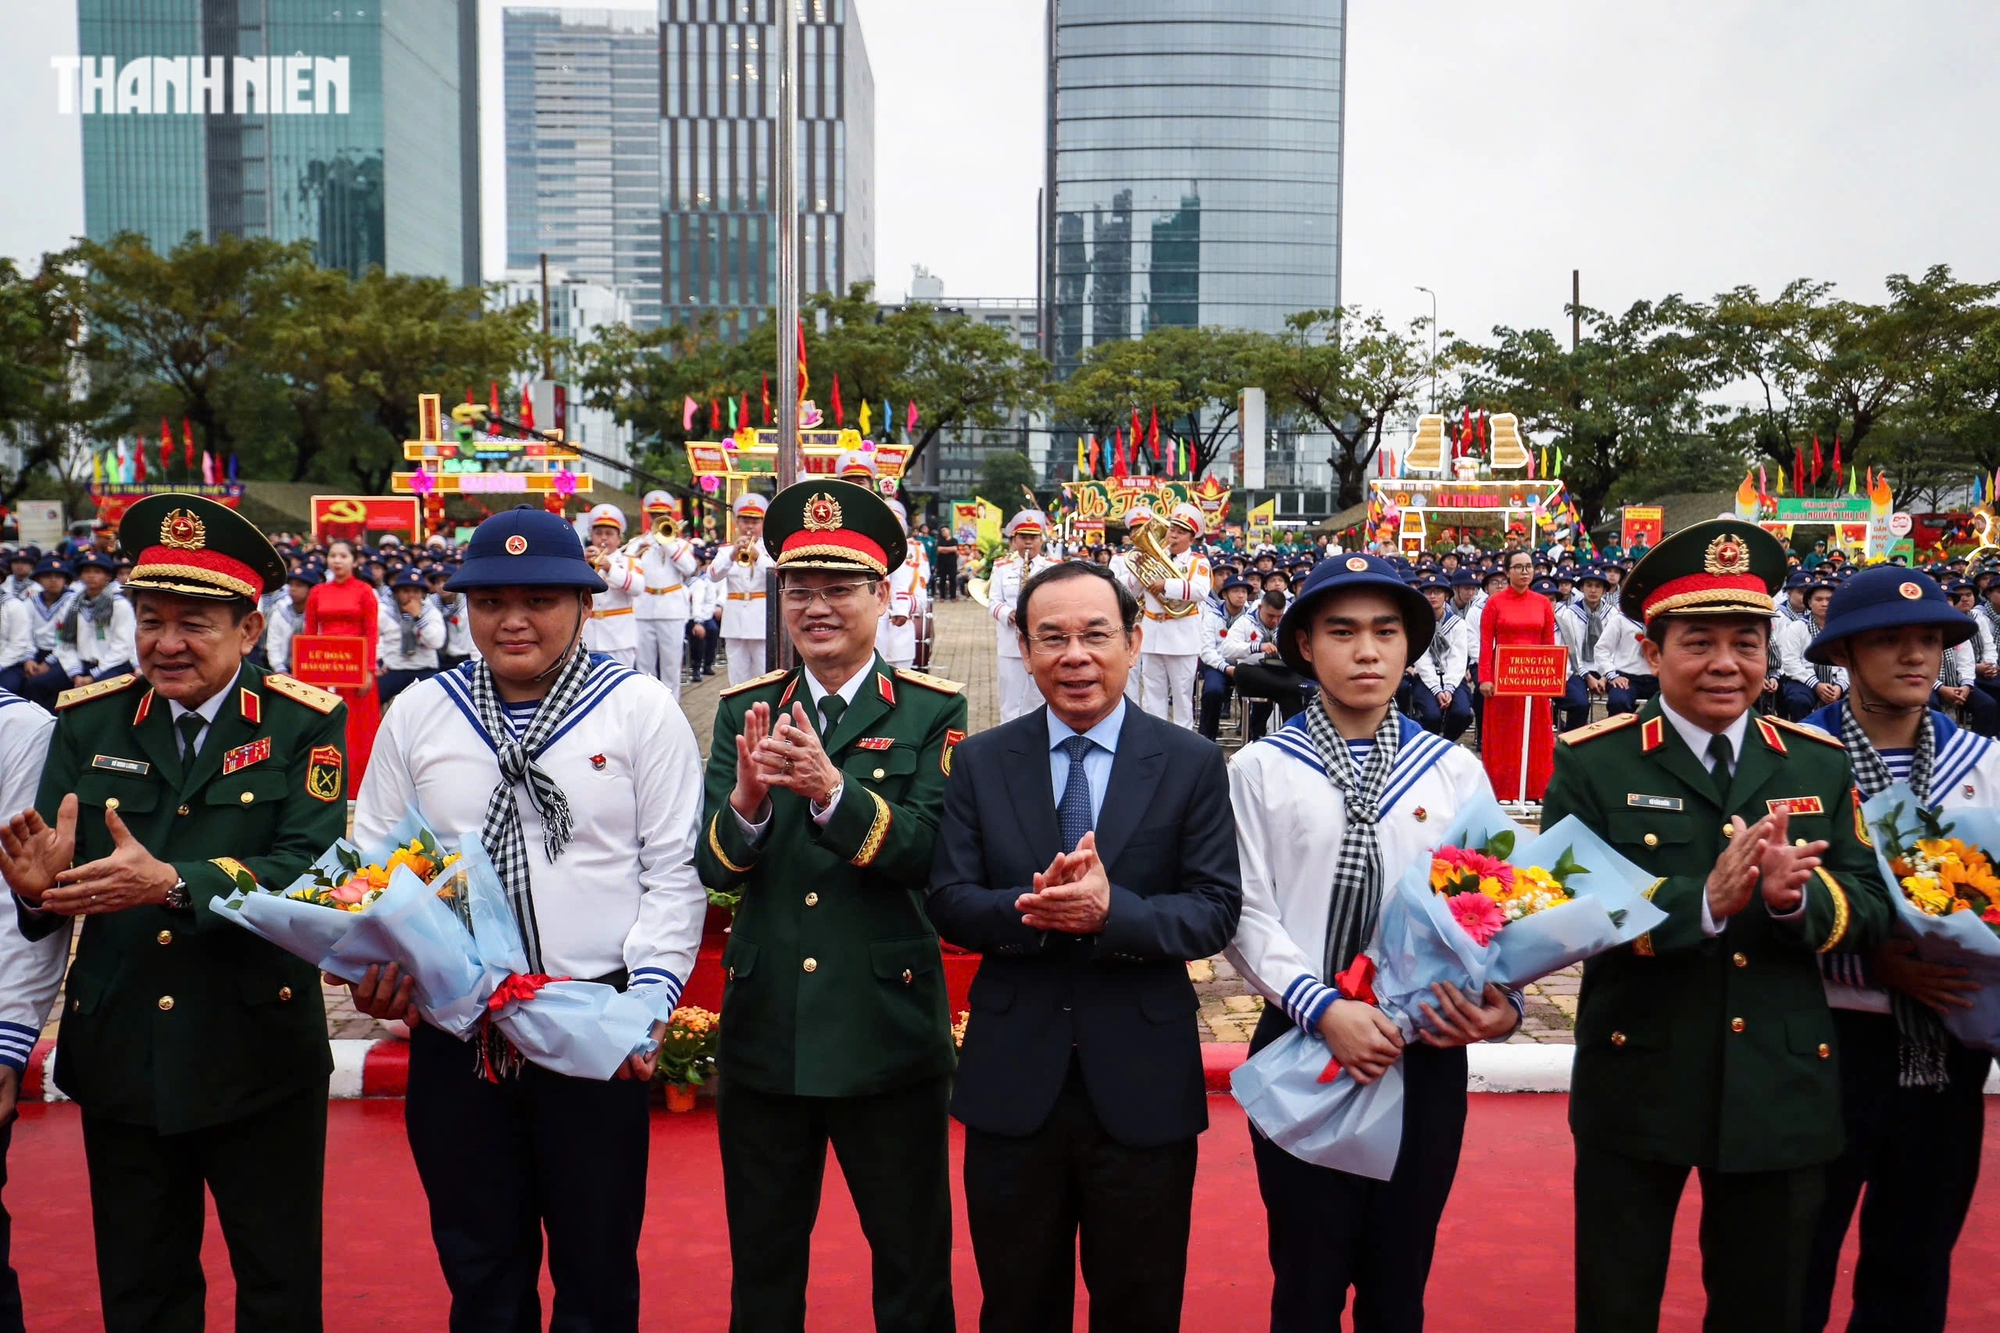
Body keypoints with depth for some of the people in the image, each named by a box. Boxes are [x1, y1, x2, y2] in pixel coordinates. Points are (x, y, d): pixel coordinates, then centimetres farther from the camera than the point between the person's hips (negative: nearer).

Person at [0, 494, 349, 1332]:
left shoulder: (303, 724, -7)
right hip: (119, 1057, 3)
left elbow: (309, 865, -20)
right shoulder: (86, 722, 3)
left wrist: (172, 881, -33)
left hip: (260, 1052, -3)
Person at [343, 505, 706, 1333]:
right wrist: (373, 965, -7)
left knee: (598, 1267, 11)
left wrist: (652, 993, -14)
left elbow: (674, 870, -4)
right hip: (453, 1032, 3)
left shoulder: (640, 709, -3)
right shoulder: (419, 713, 7)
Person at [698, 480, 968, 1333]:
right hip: (763, 1033, 3)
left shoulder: (932, 712, -5)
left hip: (888, 1035, -3)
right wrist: (748, 798, -26)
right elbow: (711, 866, -5)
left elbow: (928, 852, -17)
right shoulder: (742, 710, 3)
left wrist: (831, 790, -32)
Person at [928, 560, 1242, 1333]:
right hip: (1011, 1081, 1)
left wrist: (1111, 911, -27)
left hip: (1143, 1085, -1)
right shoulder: (981, 762, 1)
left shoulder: (1191, 763, -4)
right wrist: (1034, 909, -24)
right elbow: (950, 904, -4)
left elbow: (1216, 912, -9)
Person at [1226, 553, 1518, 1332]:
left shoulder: (1456, 771, 3)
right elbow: (1247, 913, -8)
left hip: (1426, 1055, 2)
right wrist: (1321, 1008, -19)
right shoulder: (1261, 768, -3)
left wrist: (1504, 1003, -16)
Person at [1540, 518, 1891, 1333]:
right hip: (1636, 1089, -3)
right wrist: (1702, 901, -30)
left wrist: (1797, 894, -23)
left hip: (1783, 1093, 3)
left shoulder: (1818, 763, 4)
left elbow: (1870, 914, 0)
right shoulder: (1592, 762, -7)